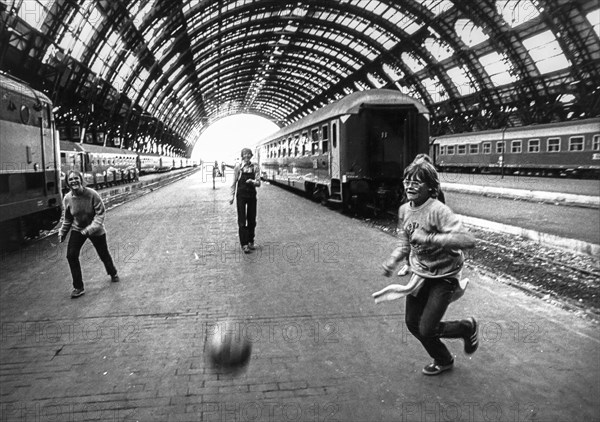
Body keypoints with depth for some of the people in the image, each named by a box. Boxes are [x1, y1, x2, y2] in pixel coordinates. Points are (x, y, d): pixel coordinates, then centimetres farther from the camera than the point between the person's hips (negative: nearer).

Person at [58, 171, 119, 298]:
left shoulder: (92, 194, -24)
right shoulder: (67, 198, -12)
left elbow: (100, 213, -22)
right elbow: (67, 218, 4)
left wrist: (90, 228, -31)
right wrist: (62, 232, 4)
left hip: (96, 230, -2)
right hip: (77, 229, 3)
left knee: (103, 254, 13)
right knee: (71, 255, -12)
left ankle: (113, 274, 45)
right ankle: (78, 287, 2)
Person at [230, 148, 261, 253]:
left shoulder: (255, 167, 2)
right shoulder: (238, 167, 0)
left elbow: (258, 183, -2)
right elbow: (234, 183, 4)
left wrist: (252, 181, -23)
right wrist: (232, 195, -1)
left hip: (252, 195, 2)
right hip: (241, 195, -2)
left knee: (252, 220, 8)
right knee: (242, 220, -3)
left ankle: (251, 242, 21)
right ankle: (244, 244, -1)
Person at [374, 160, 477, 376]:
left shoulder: (438, 211, -26)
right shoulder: (404, 210, -3)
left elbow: (468, 240, -37)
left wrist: (428, 238, -40)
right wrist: (393, 259, -6)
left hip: (444, 276, -7)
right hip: (420, 274, 7)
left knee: (426, 329, -8)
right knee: (412, 324, 13)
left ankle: (467, 327, 24)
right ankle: (443, 360, 40)